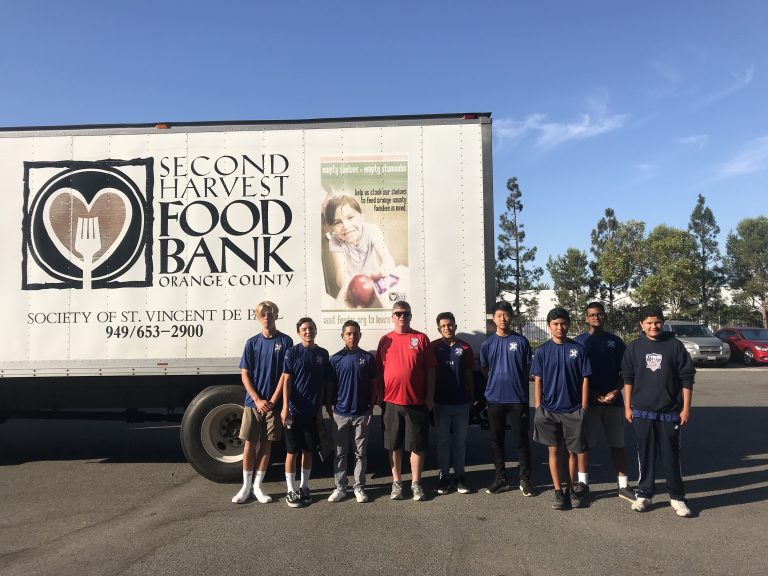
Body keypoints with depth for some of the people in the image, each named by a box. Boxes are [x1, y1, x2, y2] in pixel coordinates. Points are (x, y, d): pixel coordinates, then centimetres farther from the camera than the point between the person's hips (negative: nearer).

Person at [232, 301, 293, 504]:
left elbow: (285, 374, -5)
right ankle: (246, 486, 18)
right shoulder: (252, 343, 3)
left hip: (274, 403, -1)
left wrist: (272, 401, -10)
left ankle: (257, 485, 19)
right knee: (250, 442, 5)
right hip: (253, 402, 1)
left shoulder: (285, 341, -2)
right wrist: (258, 400, -9)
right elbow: (245, 375, 1)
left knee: (266, 443, 7)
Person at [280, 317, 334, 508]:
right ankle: (291, 490, 15)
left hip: (313, 411, 3)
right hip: (294, 411, -3)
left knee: (308, 450, 12)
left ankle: (304, 487, 27)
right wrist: (285, 407, -15)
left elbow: (324, 383, 10)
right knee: (292, 451, 4)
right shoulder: (292, 352, -4)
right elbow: (287, 380, -7)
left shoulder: (323, 354, 6)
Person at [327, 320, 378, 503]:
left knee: (361, 453, 8)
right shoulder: (336, 359, 1)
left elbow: (373, 384, 5)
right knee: (340, 453, 8)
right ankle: (340, 487, 18)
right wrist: (330, 407, 2)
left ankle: (359, 487, 19)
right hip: (340, 413, 0)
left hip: (362, 413, 0)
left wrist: (371, 407, 0)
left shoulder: (368, 358, 1)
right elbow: (331, 385, 5)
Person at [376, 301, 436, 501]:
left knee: (417, 445, 7)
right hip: (391, 402, 1)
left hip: (417, 402, -1)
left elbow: (430, 370, 1)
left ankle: (416, 483, 21)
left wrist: (430, 397, -3)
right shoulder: (385, 340, 5)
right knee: (394, 445, 10)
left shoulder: (421, 338, 1)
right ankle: (396, 482, 24)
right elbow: (379, 371, 8)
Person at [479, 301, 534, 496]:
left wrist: (516, 384, 9)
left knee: (522, 439, 4)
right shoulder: (488, 343, 3)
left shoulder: (521, 341, -1)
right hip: (495, 398, 2)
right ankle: (500, 478, 22)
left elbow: (527, 368, 7)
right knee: (497, 440, 9)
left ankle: (525, 479, 17)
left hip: (518, 398, -2)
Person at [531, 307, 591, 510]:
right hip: (549, 409, 0)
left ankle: (572, 488, 26)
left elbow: (585, 379, 1)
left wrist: (584, 408, -2)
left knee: (578, 450, 7)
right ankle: (559, 491, 17)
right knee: (554, 450, 6)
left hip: (573, 409, 0)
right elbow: (537, 381, 1)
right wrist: (538, 409, -3)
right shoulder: (542, 351, 0)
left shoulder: (578, 349, -1)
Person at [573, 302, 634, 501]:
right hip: (588, 400, -1)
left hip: (613, 400, 2)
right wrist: (593, 395, -10)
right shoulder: (579, 341, 2)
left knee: (618, 444, 6)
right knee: (585, 443, 5)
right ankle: (583, 481, 16)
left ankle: (624, 486, 13)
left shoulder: (615, 341, 8)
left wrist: (616, 391, -7)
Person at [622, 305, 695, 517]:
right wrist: (627, 407, 5)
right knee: (645, 454, 9)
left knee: (671, 455, 5)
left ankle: (677, 497, 19)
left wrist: (686, 408, -3)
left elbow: (687, 378, -1)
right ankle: (644, 494, 21)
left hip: (670, 412, -1)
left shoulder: (675, 345, -2)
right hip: (642, 412, 2)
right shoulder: (634, 347, 3)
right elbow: (628, 379, 8)